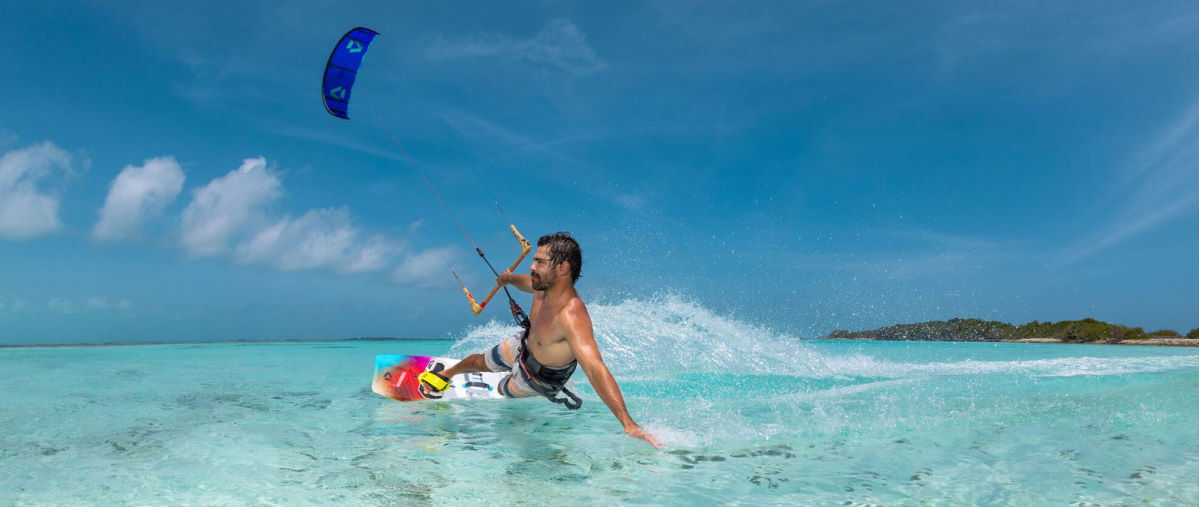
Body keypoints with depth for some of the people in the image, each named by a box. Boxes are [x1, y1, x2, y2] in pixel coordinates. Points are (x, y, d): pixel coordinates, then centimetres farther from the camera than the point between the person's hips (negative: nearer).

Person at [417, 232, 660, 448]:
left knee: (502, 390, 25)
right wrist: (510, 278, 26)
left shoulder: (572, 318, -48)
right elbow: (528, 281, 3)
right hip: (524, 343, 5)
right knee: (479, 362, 26)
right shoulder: (545, 285, -24)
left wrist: (628, 423, -65)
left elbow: (595, 369, -56)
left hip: (540, 376, -5)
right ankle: (443, 376, 59)